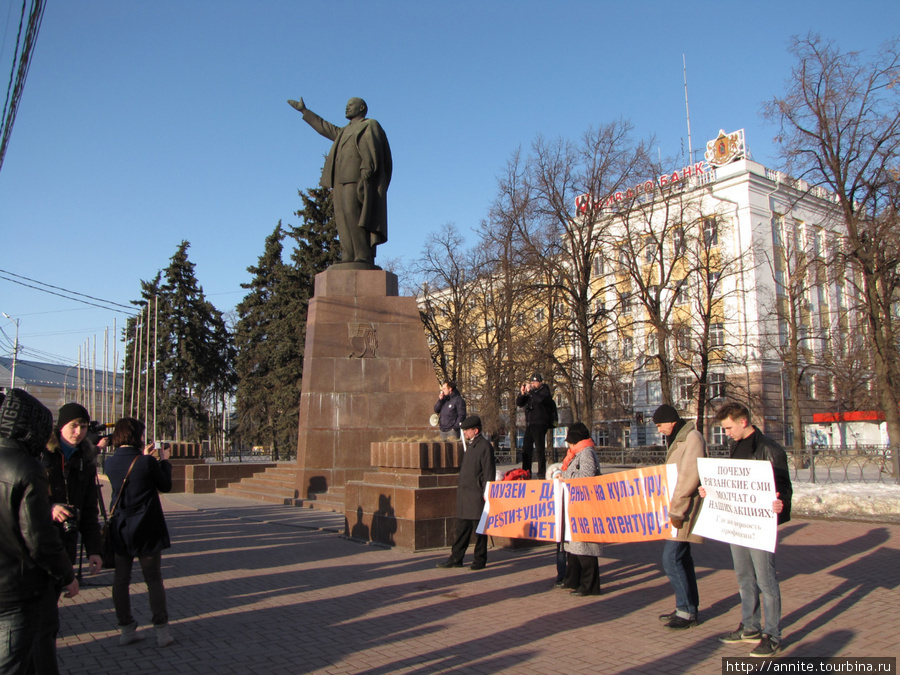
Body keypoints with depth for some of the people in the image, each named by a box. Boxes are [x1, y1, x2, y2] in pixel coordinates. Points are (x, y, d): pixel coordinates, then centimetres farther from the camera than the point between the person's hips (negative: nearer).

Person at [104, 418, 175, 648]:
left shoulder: (110, 463, -1)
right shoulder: (147, 463, -17)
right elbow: (165, 485, -4)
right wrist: (164, 460, 7)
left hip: (120, 530, 4)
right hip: (146, 531, -4)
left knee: (120, 579, 13)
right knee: (154, 579, 6)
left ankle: (126, 629, 18)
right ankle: (162, 630, 10)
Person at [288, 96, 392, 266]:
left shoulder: (369, 126, 5)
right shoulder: (346, 131, 30)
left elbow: (371, 153, -9)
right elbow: (327, 128, 44)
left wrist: (364, 178, -22)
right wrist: (304, 111, 49)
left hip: (356, 179, -9)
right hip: (342, 182, 9)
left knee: (353, 215, -21)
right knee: (344, 220, -3)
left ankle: (364, 259, -25)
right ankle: (349, 258, -8)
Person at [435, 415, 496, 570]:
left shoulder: (485, 446, -11)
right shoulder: (469, 445, 16)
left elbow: (489, 472, -14)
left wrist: (486, 493, -17)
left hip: (477, 495, -9)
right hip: (464, 494, 9)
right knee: (462, 528, 13)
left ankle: (480, 560, 12)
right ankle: (456, 558, 19)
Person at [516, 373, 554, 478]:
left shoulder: (544, 390, 2)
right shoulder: (530, 392, 20)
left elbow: (542, 399, -21)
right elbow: (519, 403, 15)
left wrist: (530, 391, -17)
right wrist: (522, 393, -1)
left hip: (540, 423, -7)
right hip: (529, 424, 7)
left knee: (539, 449, -9)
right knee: (526, 449, 7)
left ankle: (542, 473, -6)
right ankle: (525, 473, 14)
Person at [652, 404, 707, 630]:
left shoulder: (693, 438, -14)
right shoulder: (675, 439, 17)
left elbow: (690, 477, -22)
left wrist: (676, 509, -23)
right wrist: (671, 507, 15)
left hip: (685, 508, -10)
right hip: (675, 508, 10)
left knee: (671, 559, -10)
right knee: (681, 557, 14)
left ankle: (687, 612, -1)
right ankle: (687, 608, 23)